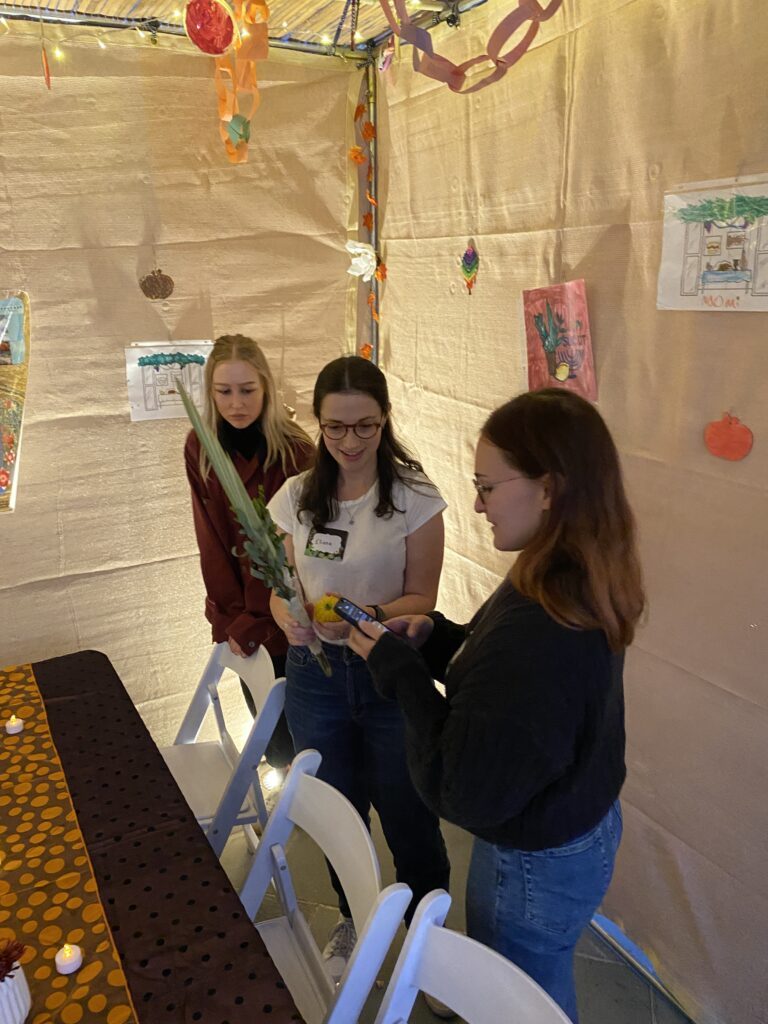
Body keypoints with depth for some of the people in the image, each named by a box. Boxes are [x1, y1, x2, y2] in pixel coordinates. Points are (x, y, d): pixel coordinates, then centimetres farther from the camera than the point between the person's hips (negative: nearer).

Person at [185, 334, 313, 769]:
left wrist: (254, 621, -14)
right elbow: (211, 538, -3)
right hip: (237, 611, 4)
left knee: (293, 713, 8)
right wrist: (230, 617, -8)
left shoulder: (296, 452, -18)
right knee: (262, 708, 17)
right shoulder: (200, 448, -4)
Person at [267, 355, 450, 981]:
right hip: (315, 672, 4)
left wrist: (366, 615, -27)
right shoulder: (297, 497, -2)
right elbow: (281, 588, 4)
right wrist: (288, 617, -19)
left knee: (408, 816, 10)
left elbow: (421, 598, -9)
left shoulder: (414, 498, -12)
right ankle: (354, 918, 49)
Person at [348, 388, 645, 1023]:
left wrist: (400, 671, -23)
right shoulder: (582, 584, -9)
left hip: (536, 869, -8)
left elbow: (462, 793, -30)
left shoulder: (537, 631, -39)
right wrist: (436, 637, -8)